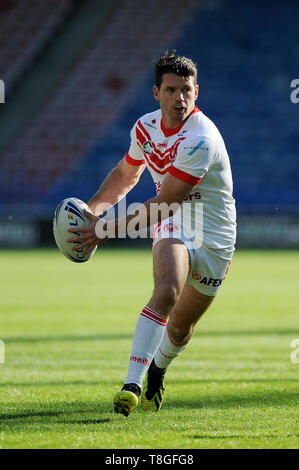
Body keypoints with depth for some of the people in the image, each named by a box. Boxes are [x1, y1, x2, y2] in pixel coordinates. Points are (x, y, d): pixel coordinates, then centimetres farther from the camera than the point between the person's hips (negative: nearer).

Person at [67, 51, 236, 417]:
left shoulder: (201, 139, -26)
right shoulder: (146, 127, -3)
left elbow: (163, 203, -26)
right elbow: (126, 173, 18)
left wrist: (107, 229, -25)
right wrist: (94, 208, 3)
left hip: (215, 240, -2)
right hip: (173, 226, 2)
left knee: (181, 328, 9)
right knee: (166, 293, -30)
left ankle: (157, 369, 45)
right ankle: (132, 383, -34)